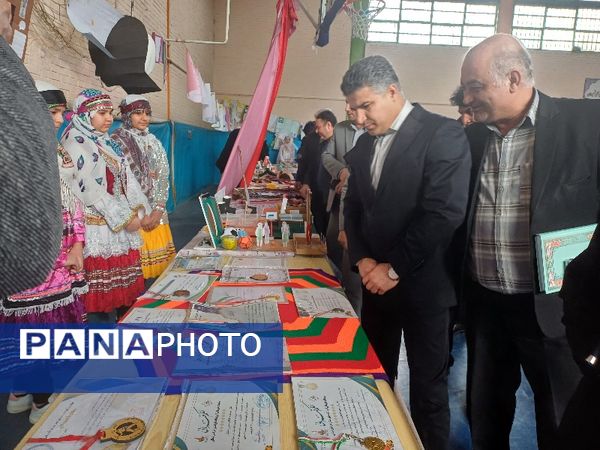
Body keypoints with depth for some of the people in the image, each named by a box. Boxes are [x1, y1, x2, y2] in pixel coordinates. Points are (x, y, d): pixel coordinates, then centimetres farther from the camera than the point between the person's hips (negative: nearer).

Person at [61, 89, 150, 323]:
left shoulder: (108, 143, 16)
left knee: (122, 286, 12)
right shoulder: (75, 142, -9)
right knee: (102, 290, -2)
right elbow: (87, 187, -17)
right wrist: (125, 217, -16)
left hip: (122, 225, 8)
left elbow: (127, 177, 12)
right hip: (98, 227, -8)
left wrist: (137, 210, -5)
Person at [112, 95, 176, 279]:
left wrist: (158, 209, -5)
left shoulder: (153, 142, 13)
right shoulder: (117, 141, -4)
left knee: (158, 261, 6)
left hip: (156, 214, 5)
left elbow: (163, 176, 8)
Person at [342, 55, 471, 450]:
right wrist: (363, 260, -3)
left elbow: (443, 215, -19)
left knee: (428, 386, 10)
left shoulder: (443, 134, -11)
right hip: (376, 281, 6)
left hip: (421, 285, -6)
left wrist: (394, 269, -15)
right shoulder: (365, 144, 10)